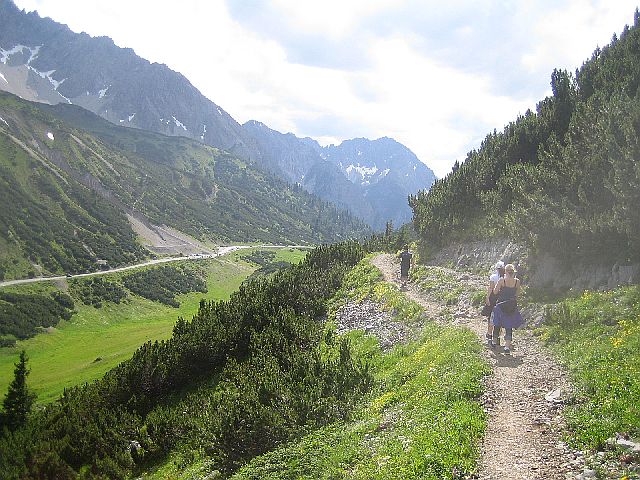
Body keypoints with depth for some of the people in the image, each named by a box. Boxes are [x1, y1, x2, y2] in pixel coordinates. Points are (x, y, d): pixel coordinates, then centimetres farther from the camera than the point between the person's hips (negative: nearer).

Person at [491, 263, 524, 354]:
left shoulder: (501, 280, -11)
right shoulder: (517, 281, -5)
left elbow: (495, 292, -4)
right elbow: (517, 293, 7)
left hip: (501, 305, -1)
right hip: (512, 306, 1)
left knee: (497, 324, 17)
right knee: (509, 327, 5)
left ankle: (495, 342, 32)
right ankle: (507, 346, -5)